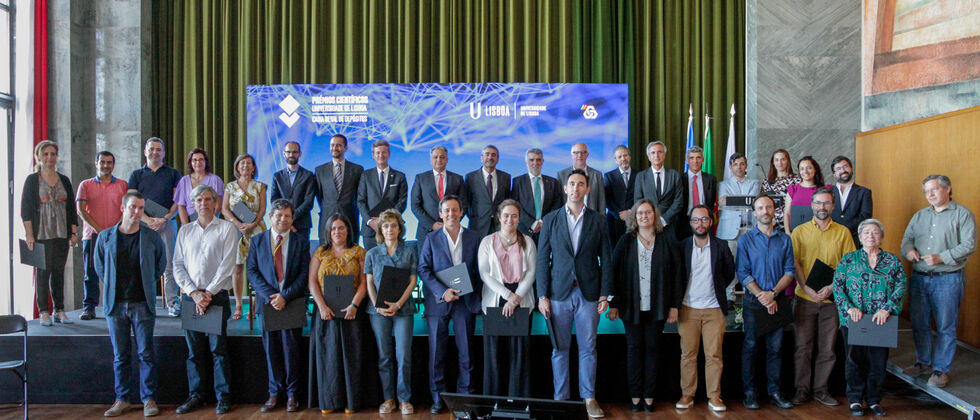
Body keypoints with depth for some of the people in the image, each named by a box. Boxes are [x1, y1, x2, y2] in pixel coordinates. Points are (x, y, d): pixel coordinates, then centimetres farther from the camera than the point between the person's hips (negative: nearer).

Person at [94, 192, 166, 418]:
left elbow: (161, 264, 13)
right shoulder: (105, 236, 3)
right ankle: (122, 399, 19)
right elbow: (98, 265, 16)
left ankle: (149, 399, 10)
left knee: (146, 353, 2)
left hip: (142, 303, -1)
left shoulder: (152, 237, -1)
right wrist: (112, 285, 12)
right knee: (120, 355, 9)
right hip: (115, 303, 2)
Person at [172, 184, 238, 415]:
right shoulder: (185, 230, 13)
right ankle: (196, 395, 16)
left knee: (218, 348, -3)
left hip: (217, 295, -4)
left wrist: (208, 293, -11)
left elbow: (227, 264, -6)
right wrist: (193, 292, -6)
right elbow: (178, 265, 8)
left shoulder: (227, 228, 1)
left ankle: (223, 396, 4)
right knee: (194, 350, 7)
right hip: (190, 296, 4)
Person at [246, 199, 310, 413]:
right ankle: (275, 393, 17)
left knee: (291, 347, 0)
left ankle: (292, 394, 11)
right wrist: (269, 295, -10)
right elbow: (251, 270, 3)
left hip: (292, 302, -2)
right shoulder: (257, 240, 9)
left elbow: (304, 273, -2)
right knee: (271, 348, 6)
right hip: (267, 302, 2)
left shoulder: (301, 241, 4)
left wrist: (285, 296, -13)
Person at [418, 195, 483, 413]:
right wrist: (442, 291, -14)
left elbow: (479, 270, 9)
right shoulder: (432, 238, 4)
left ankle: (465, 395, 16)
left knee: (466, 352, 5)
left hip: (465, 302, 1)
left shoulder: (473, 238, 7)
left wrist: (478, 298, 0)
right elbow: (423, 269, -2)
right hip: (438, 302, 0)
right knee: (437, 352, 4)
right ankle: (438, 398, 15)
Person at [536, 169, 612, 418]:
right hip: (559, 293, 0)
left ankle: (589, 398, 17)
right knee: (560, 349, 6)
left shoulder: (598, 221, 5)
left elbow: (606, 259, 5)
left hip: (589, 293, 0)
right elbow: (542, 259, 2)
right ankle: (560, 398, 16)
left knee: (588, 348, 6)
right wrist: (542, 295, -4)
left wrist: (605, 294, -2)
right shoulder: (551, 220, 4)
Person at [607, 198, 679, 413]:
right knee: (634, 348, 5)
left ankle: (649, 395, 14)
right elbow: (614, 272, 1)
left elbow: (675, 273, 4)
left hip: (657, 306, 0)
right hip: (632, 306, 0)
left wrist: (674, 305, -1)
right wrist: (614, 304, -5)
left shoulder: (667, 241, 3)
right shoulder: (626, 241, 2)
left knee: (651, 348, 6)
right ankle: (635, 395, 13)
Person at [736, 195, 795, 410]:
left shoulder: (785, 239, 8)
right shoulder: (746, 240, 2)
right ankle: (749, 392, 9)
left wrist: (773, 293, -12)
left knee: (775, 347, 6)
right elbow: (742, 273, -4)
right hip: (753, 301, -2)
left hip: (777, 300, 2)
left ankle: (774, 391, 14)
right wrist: (761, 296, -13)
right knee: (750, 346, 2)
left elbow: (789, 271, 2)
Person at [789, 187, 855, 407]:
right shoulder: (799, 231, 4)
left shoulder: (843, 232, 5)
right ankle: (802, 389, 12)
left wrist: (831, 287, -11)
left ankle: (821, 389, 17)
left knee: (827, 348, 5)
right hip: (805, 297, 0)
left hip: (832, 298, 1)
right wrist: (807, 288, -13)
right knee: (803, 346, 2)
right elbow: (794, 264, -1)